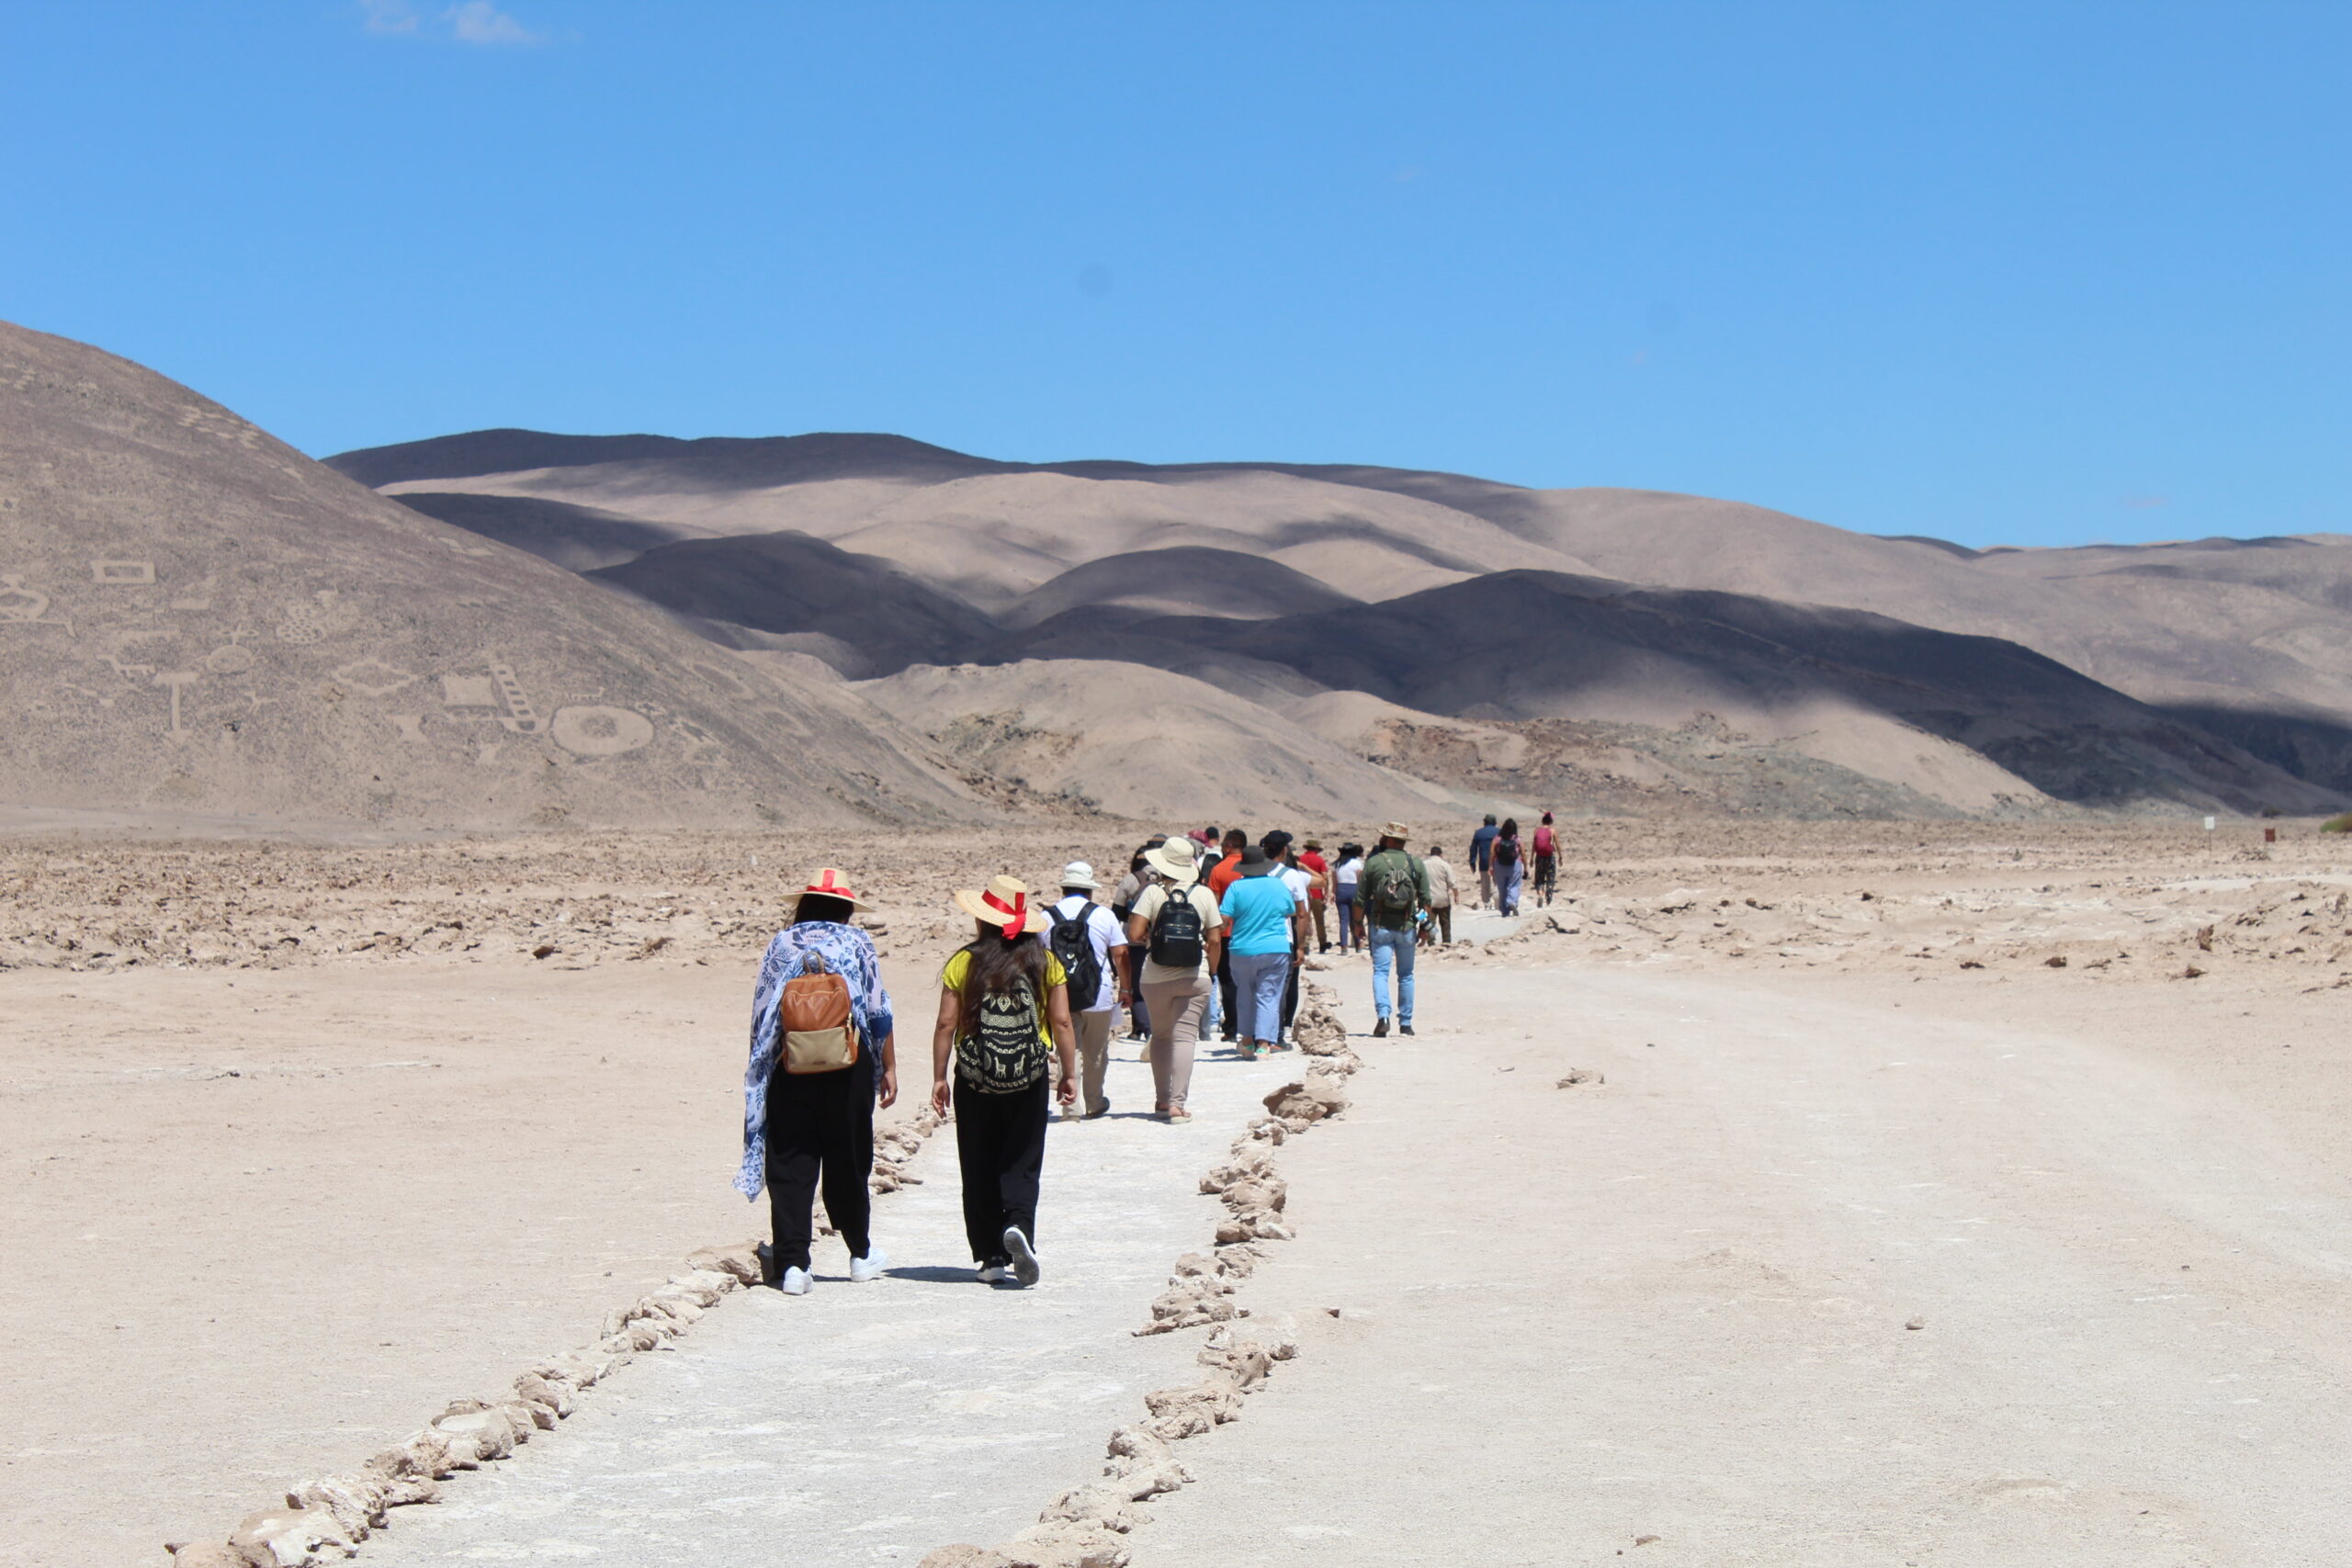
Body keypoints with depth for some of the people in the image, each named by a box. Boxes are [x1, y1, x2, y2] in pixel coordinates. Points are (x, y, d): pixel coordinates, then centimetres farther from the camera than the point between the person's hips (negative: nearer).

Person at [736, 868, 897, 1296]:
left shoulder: (780, 944, 7)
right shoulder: (856, 941, 3)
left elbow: (761, 1014, 7)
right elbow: (879, 1011, 0)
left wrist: (762, 1075, 15)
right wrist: (888, 1067, 6)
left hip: (790, 1066, 0)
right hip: (848, 1066, 0)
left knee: (790, 1166, 1)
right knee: (848, 1161, 12)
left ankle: (792, 1264, -6)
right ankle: (861, 1254, 25)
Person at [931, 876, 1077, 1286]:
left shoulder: (964, 962, -4)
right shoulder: (1045, 962, -1)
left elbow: (946, 1024, -5)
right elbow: (1061, 1022, -2)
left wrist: (940, 1078, 1)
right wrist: (1069, 1073, 7)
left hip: (974, 1082, 0)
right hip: (1029, 1082, 0)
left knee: (979, 1171, 10)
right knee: (1022, 1166, 6)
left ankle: (991, 1257, 10)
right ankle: (1019, 1226, -21)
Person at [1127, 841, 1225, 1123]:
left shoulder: (1152, 893, -6)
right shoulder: (1204, 895, -2)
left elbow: (1134, 935, -14)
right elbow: (1215, 940, -1)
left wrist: (1148, 939, 9)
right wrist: (1211, 971, 13)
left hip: (1156, 978, 0)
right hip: (1194, 977, 0)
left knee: (1160, 1036, 16)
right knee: (1184, 1037, -2)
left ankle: (1161, 1100, 18)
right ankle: (1177, 1103, -12)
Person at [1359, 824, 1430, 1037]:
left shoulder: (1373, 862, -4)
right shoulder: (1416, 864, 1)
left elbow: (1361, 899, -1)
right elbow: (1425, 898, 2)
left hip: (1381, 927, -2)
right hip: (1406, 926, 2)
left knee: (1380, 972, -2)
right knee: (1406, 975, 13)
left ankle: (1383, 1015, -22)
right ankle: (1405, 1023, 16)